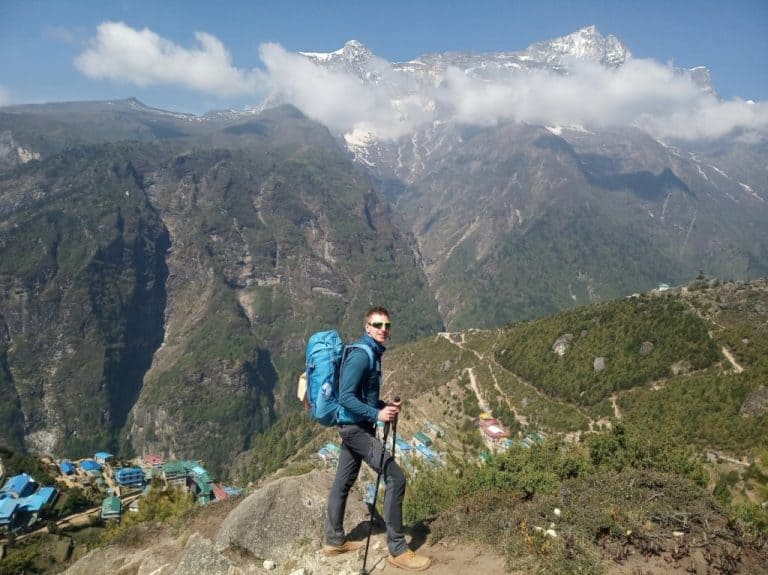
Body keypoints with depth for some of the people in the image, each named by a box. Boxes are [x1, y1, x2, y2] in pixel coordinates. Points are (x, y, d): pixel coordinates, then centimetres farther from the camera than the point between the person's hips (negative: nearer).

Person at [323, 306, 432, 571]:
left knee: (343, 483, 17)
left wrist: (385, 406, 7)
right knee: (396, 478, -10)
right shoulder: (361, 355, -19)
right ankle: (397, 549, -2)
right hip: (357, 427, -10)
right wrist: (377, 415, -28)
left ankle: (334, 541, 29)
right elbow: (345, 397, -25)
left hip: (354, 427, 10)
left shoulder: (372, 353, 12)